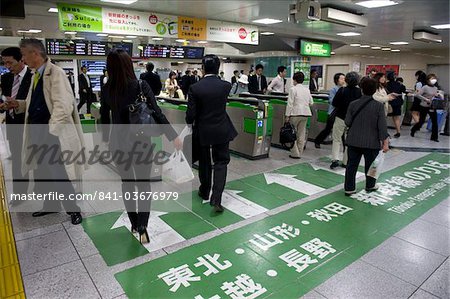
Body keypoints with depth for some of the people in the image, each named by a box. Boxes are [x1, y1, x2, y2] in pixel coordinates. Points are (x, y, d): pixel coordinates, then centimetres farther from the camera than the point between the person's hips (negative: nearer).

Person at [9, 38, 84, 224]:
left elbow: (63, 106, -22)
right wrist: (20, 105, 5)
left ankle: (73, 209, 18)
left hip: (54, 134, -8)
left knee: (59, 176, 0)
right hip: (38, 133, 9)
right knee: (42, 174, 17)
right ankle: (51, 205, 35)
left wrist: (49, 132, -23)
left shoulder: (55, 73, -13)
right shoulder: (36, 75, 14)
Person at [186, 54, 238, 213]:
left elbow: (190, 114, -11)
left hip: (202, 131, 0)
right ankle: (216, 199, -5)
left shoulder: (195, 88, -13)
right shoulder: (226, 86, -8)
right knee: (221, 163, 6)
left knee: (204, 162, 18)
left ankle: (204, 192, 36)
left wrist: (190, 124, 12)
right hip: (221, 130, 0)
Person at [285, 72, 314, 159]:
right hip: (305, 113, 6)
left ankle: (295, 153, 3)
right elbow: (311, 103, 12)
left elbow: (290, 103, -10)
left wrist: (287, 115, -7)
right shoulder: (307, 89, 10)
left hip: (295, 113, -5)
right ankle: (299, 153, 17)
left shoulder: (293, 89, -7)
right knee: (301, 134, 10)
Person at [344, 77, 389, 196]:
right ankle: (370, 186, 36)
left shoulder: (353, 104, -5)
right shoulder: (379, 106, -10)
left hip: (354, 141, 1)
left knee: (352, 165, 9)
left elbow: (347, 122, -1)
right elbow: (382, 126, -10)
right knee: (370, 165, 18)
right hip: (371, 142, -1)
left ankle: (349, 188, 13)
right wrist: (385, 142, -5)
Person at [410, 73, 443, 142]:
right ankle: (413, 130, 32)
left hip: (432, 107, 5)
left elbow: (437, 96, 20)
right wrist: (425, 99, -22)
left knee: (435, 122, -3)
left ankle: (434, 137, 4)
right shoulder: (425, 87, -10)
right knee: (421, 121, 4)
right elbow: (417, 95, -17)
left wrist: (439, 95, -2)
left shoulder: (435, 88, 9)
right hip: (424, 107, -5)